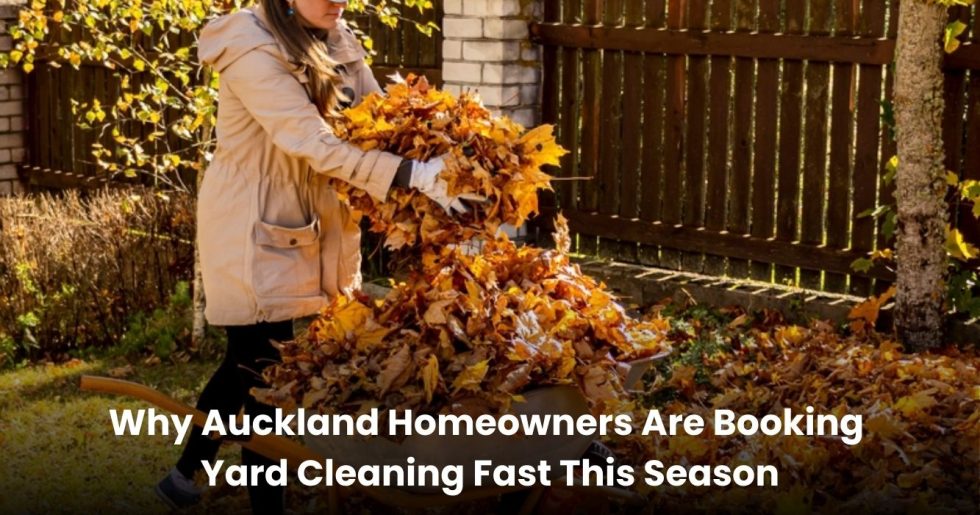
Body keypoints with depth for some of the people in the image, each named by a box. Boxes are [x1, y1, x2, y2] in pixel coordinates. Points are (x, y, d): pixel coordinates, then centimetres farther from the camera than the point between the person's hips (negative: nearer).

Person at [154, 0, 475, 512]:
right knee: (264, 368, -1)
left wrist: (432, 159, -16)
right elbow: (314, 144, -30)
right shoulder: (253, 49, -22)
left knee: (249, 360, 18)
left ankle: (185, 474, 35)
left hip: (309, 225, 8)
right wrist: (412, 175, -36)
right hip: (253, 232, -8)